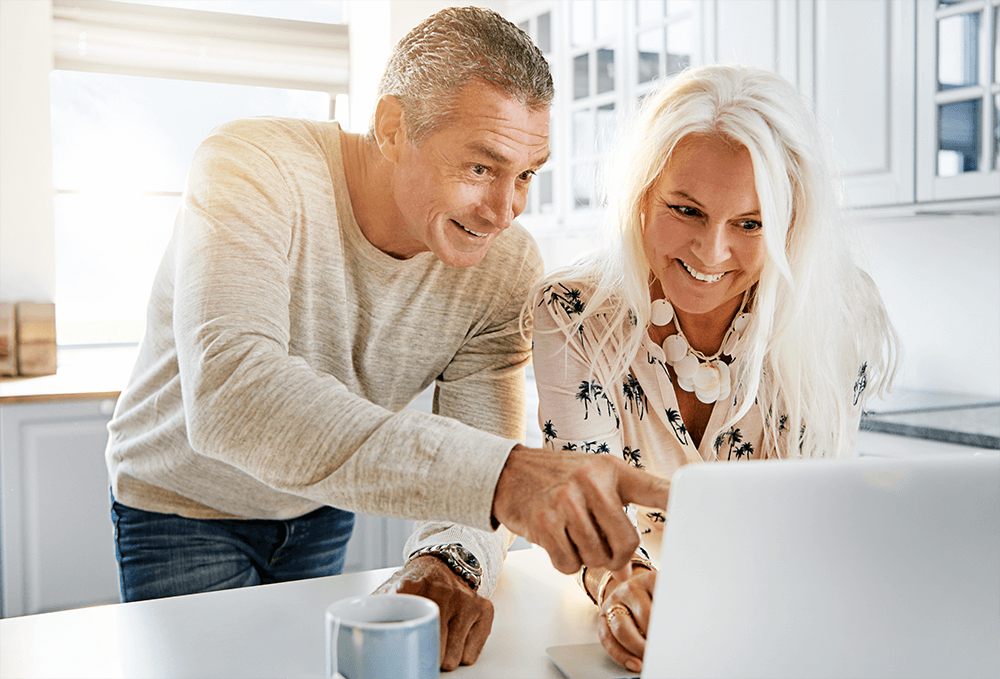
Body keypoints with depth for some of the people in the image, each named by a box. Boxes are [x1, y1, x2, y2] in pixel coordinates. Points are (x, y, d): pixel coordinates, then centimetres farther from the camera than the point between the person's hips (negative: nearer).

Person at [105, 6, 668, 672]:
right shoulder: (252, 170, -32)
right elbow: (229, 394, -49)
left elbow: (482, 468, -21)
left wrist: (449, 560, -45)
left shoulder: (507, 266, -20)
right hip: (183, 504, -3)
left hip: (323, 513, 4)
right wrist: (496, 471, -59)